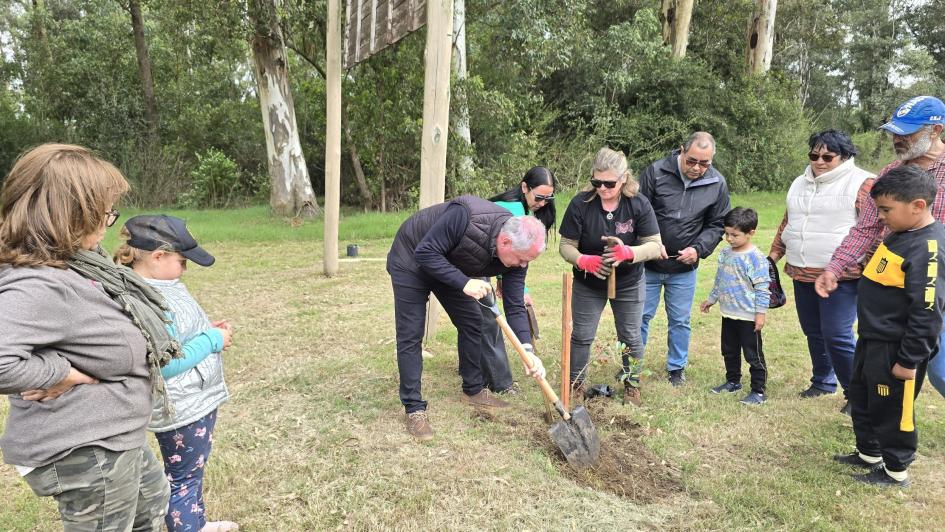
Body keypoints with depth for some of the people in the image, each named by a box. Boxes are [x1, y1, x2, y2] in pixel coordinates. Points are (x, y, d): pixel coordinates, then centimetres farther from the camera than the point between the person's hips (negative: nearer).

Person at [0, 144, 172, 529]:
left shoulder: (75, 262, -2)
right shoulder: (39, 286, -31)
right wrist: (66, 373, -28)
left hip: (113, 437, 10)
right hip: (86, 453, -10)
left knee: (153, 501, 31)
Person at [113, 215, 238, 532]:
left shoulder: (159, 286, 2)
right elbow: (165, 365, -29)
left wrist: (207, 330, 0)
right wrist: (213, 340, -20)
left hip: (194, 398, 10)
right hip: (181, 408, -10)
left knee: (194, 470, 27)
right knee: (183, 478, 7)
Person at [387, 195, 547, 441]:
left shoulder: (516, 252, -20)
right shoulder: (465, 216, -40)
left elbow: (514, 306, -16)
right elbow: (425, 253, -34)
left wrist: (527, 350, -28)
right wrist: (463, 282, -40)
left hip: (453, 269, 6)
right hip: (411, 260, -6)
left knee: (472, 322, 6)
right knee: (410, 335, -7)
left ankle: (473, 390, 24)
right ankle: (414, 409, 2)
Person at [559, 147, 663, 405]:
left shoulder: (639, 204, -18)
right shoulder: (580, 204, -20)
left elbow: (655, 245, -15)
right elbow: (566, 246, -14)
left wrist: (629, 252, -35)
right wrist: (582, 260, -35)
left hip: (629, 283, 1)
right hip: (588, 283, 0)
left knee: (630, 337, 12)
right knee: (581, 336, 9)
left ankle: (631, 384, 33)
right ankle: (576, 384, 28)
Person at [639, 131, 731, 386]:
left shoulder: (717, 184, -3)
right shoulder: (655, 172, -12)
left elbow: (716, 225, 5)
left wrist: (698, 249, -11)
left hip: (684, 269, 2)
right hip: (648, 264, -1)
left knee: (680, 321, 13)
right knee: (640, 316, 9)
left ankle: (677, 369, 30)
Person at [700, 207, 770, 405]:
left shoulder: (756, 258, -16)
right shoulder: (725, 254, 5)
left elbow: (762, 289, -15)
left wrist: (761, 312, -16)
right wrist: (711, 299, 23)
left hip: (748, 317, -7)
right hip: (728, 314, 7)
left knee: (753, 355, 3)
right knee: (729, 351, 19)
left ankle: (758, 391, 13)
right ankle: (733, 381, 36)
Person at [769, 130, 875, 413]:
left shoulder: (862, 184, -6)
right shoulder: (800, 184, 15)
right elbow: (787, 223, 22)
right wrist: (773, 256, 21)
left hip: (841, 276, -6)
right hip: (802, 275, 7)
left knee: (837, 336, -8)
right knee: (813, 333, 14)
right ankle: (823, 382, 32)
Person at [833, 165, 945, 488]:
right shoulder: (900, 235, 5)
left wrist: (909, 360, -21)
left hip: (896, 350, -10)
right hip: (873, 341, 10)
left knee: (891, 410, 6)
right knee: (861, 399, 23)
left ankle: (895, 471, 24)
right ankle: (869, 453, 40)